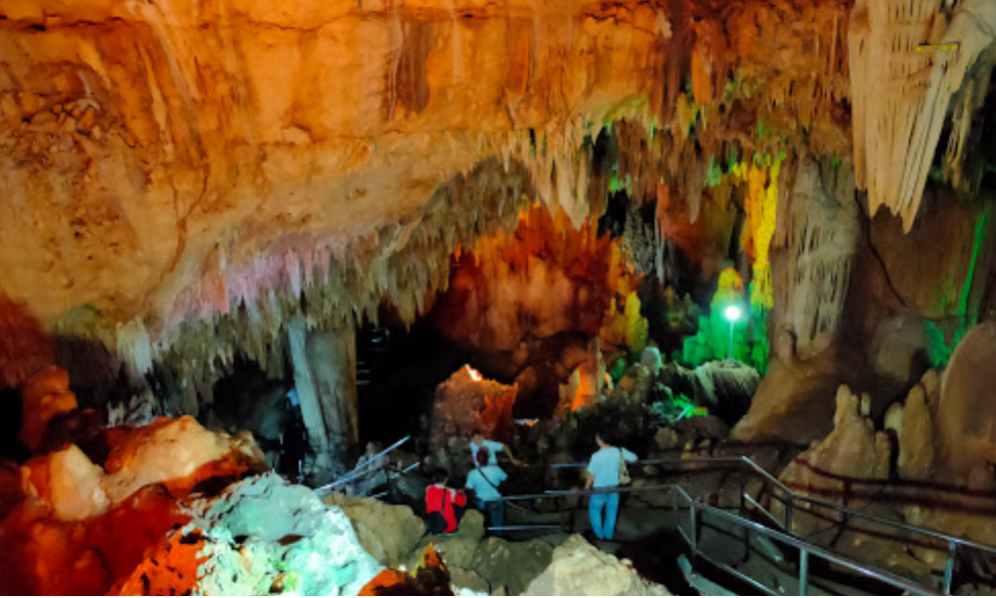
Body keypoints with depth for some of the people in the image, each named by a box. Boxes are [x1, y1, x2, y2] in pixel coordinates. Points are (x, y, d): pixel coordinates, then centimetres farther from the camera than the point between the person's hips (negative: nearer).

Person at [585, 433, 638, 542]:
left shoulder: (596, 456, -26)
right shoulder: (619, 452, -14)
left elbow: (592, 474, -16)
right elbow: (635, 459, 1)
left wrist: (587, 486, 2)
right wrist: (624, 461, 21)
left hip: (600, 488, -4)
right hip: (614, 487, 4)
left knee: (595, 509, 20)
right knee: (611, 511, 20)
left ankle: (599, 534, 28)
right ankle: (608, 535, 34)